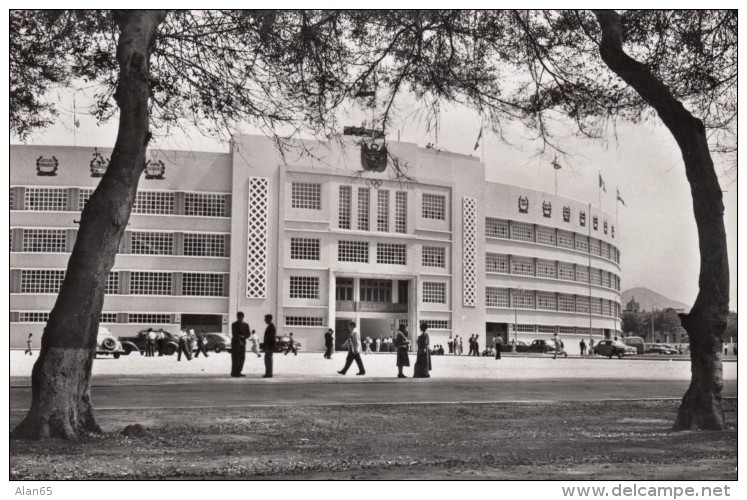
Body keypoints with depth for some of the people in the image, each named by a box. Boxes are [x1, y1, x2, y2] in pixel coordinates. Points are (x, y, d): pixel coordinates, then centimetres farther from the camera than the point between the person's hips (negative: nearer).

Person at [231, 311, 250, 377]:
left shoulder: (246, 325, 13)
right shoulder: (234, 324, -1)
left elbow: (248, 334, 8)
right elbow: (234, 334, -9)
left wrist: (243, 337, -10)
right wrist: (241, 336, -11)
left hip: (243, 343, 5)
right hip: (236, 343, -5)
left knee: (242, 358, 2)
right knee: (236, 358, -9)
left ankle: (238, 372, 8)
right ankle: (234, 372, -7)